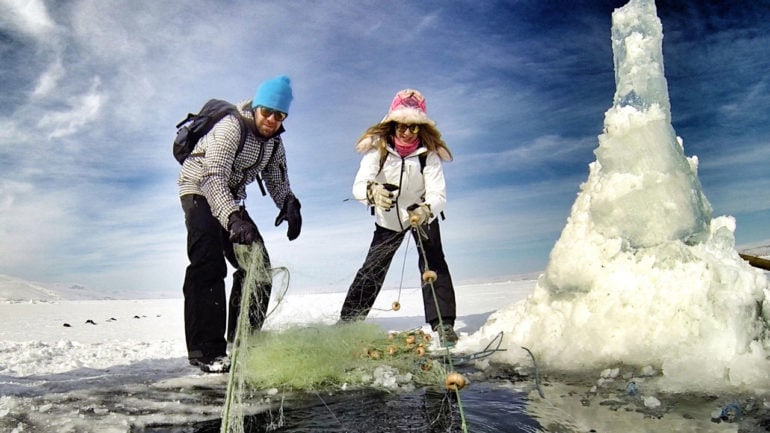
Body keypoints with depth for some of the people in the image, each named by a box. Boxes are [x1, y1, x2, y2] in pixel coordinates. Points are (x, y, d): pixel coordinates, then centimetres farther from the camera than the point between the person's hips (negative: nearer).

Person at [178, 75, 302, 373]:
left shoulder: (274, 142, 1)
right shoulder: (231, 127, -24)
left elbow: (277, 181, 5)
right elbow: (213, 177, -35)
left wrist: (289, 203, -19)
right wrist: (234, 218, -50)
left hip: (231, 199, 8)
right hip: (200, 190, -7)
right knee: (209, 264, -22)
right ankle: (206, 351, -19)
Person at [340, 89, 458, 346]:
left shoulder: (428, 153, -22)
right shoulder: (378, 147, -22)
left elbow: (438, 194, -30)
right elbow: (359, 185, -33)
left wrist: (425, 210, -52)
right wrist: (372, 191, -56)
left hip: (422, 215, 0)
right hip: (388, 218, 0)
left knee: (434, 264, -15)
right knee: (371, 270, 2)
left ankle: (443, 324, -7)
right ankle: (347, 321, 18)